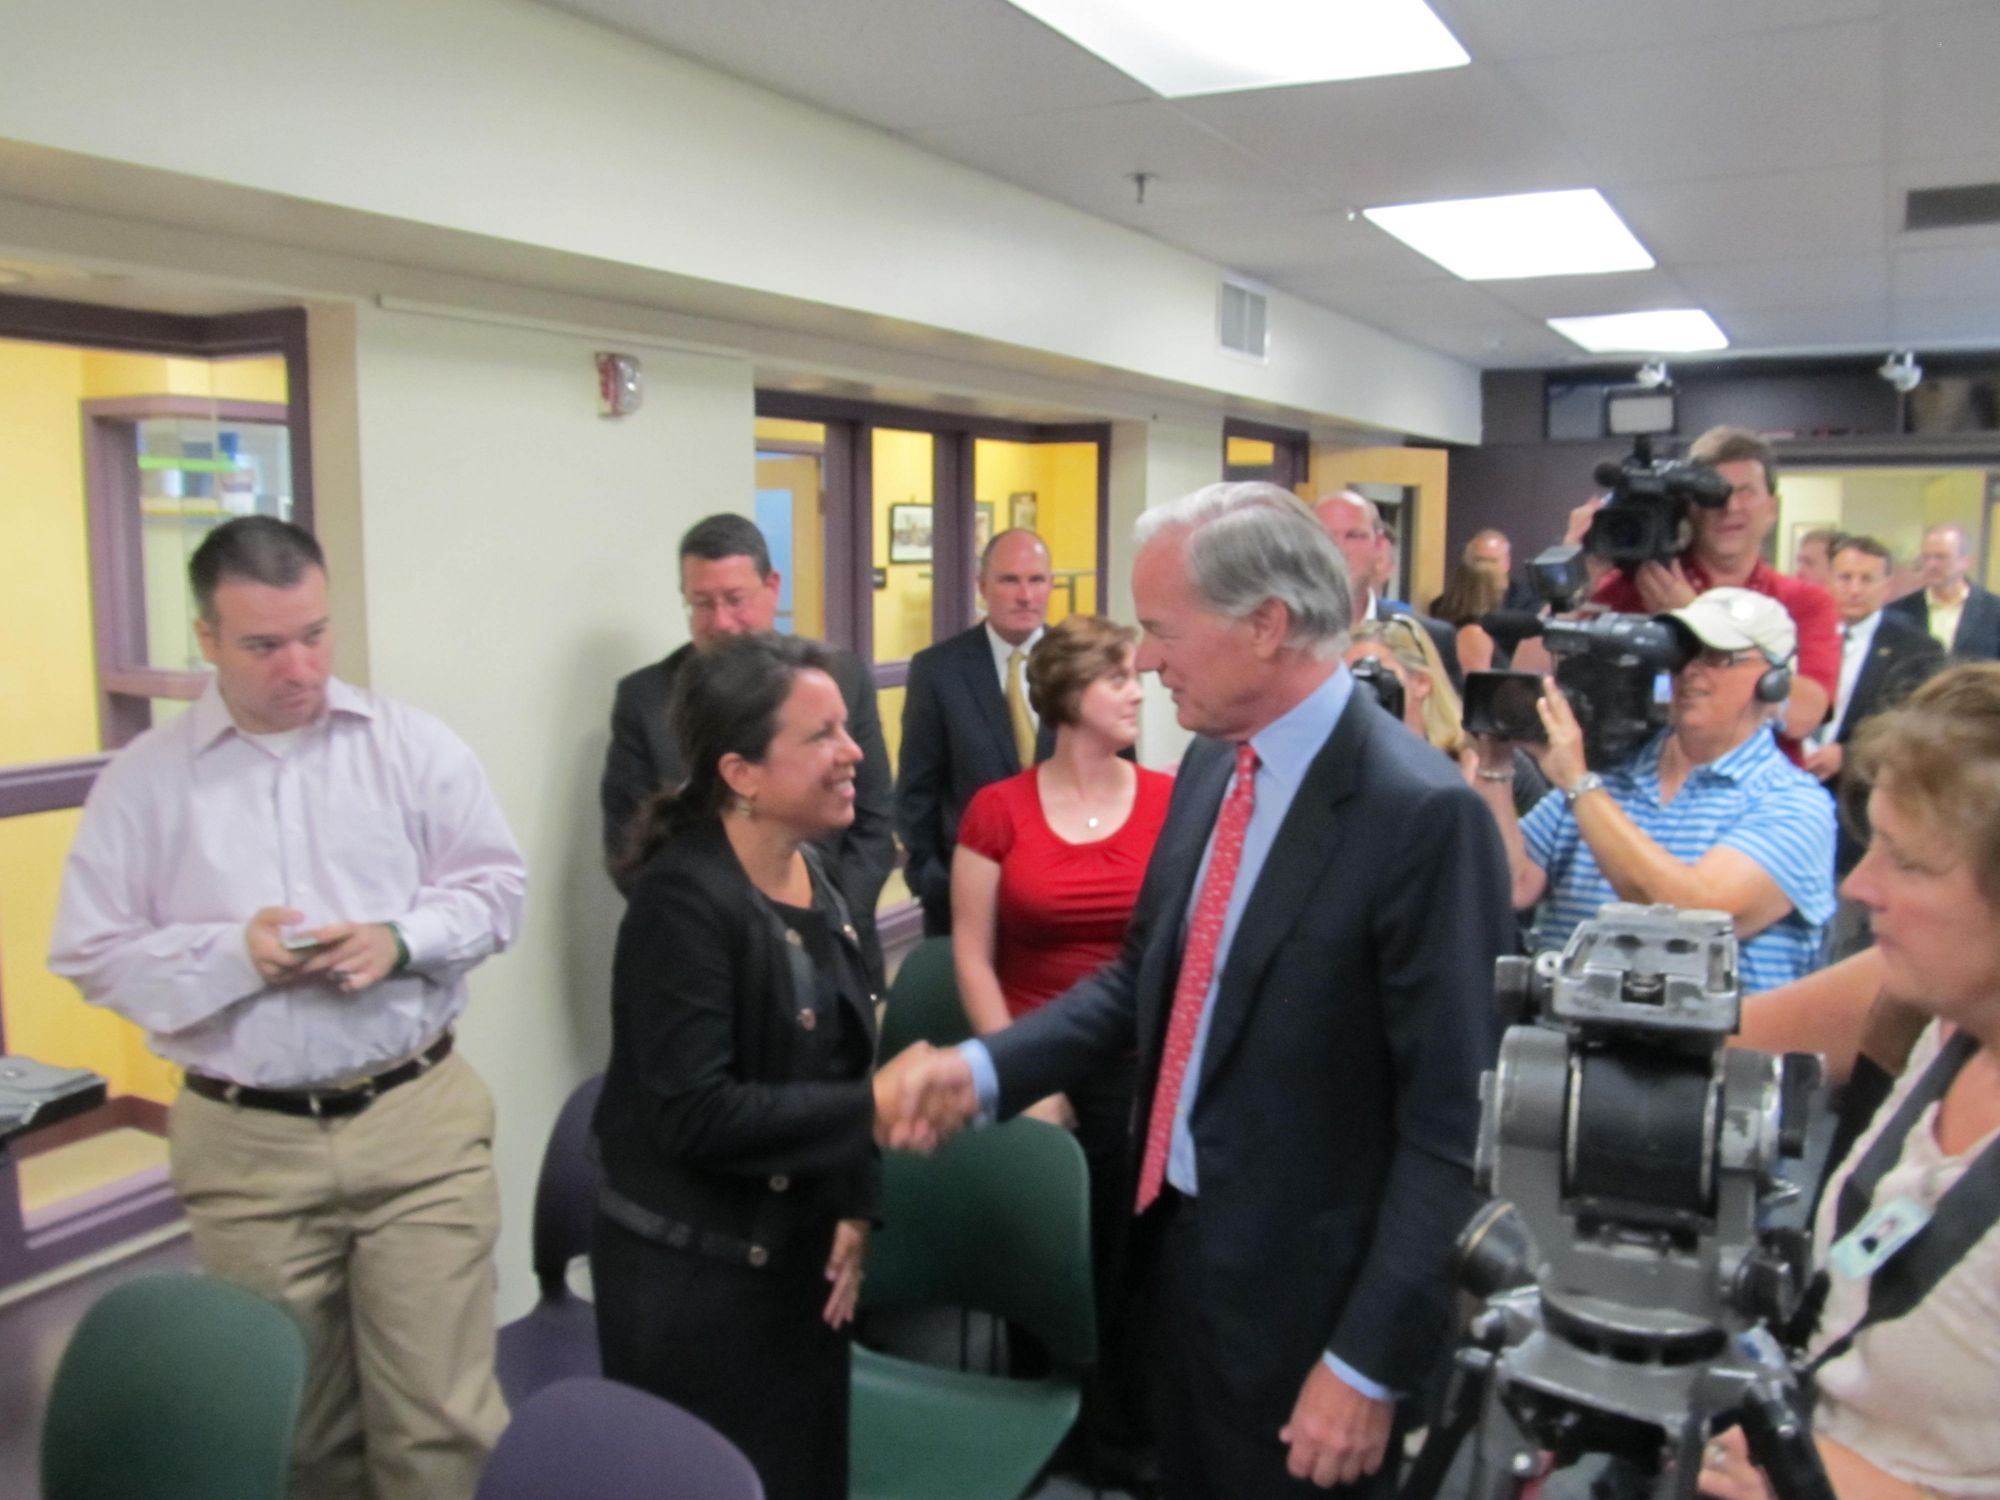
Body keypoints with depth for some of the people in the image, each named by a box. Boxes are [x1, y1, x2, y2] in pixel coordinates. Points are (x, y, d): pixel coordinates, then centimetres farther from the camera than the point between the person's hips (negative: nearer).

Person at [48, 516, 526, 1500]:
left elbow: (496, 886, 2)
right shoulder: (143, 779, 0)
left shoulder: (414, 745, 0)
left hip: (419, 1122, -1)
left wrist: (402, 940, -16)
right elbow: (95, 954, 1)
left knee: (441, 1416, 4)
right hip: (246, 1145, 1)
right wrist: (232, 954, -16)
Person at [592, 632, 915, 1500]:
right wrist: (873, 1107, -22)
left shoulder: (810, 870, 4)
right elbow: (695, 1112, -26)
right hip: (692, 1276, -7)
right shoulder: (683, 897, -22)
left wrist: (854, 1207, -1)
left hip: (797, 1254, 7)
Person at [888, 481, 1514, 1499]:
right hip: (1176, 1240, 7)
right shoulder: (1212, 766, 1)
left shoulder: (1421, 814, -23)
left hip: (1299, 1293, -7)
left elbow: (1451, 1126, -21)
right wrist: (986, 1068, -5)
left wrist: (1371, 1360, -17)